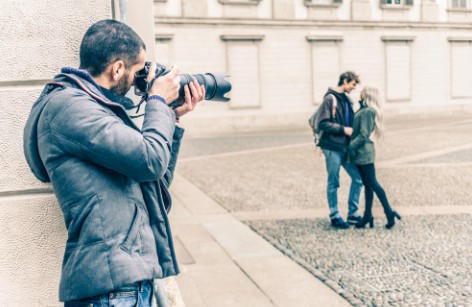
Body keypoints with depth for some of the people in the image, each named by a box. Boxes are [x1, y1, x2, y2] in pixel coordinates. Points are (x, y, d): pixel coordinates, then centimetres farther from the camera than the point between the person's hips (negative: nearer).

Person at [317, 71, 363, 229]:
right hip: (333, 148, -8)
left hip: (345, 148, 8)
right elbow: (323, 124, -18)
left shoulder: (346, 100, 14)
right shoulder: (330, 99, -10)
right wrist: (343, 129, -15)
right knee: (333, 183, 3)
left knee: (357, 178, 8)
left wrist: (353, 130, 3)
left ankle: (353, 214, 20)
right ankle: (335, 216, 15)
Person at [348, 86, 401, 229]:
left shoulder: (368, 111, -15)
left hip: (364, 153, -9)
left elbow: (363, 135, -19)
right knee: (367, 184, 10)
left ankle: (389, 212, 3)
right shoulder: (363, 110, 14)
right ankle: (367, 216, 16)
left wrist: (351, 146, -17)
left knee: (372, 183, -4)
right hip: (362, 153, 9)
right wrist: (352, 147, 11)